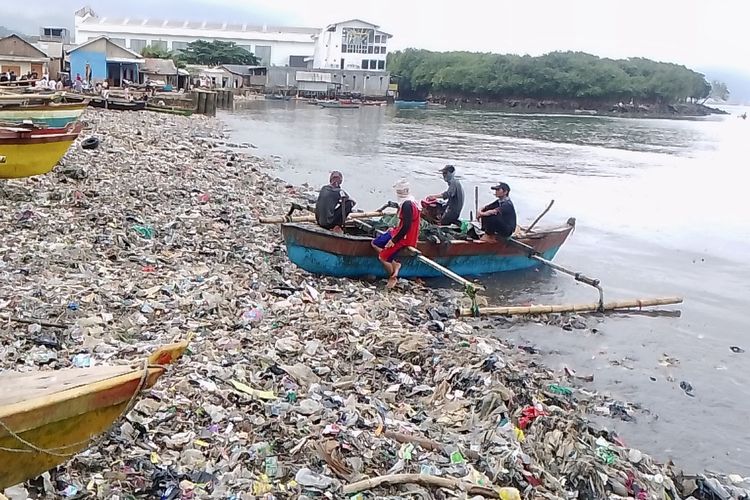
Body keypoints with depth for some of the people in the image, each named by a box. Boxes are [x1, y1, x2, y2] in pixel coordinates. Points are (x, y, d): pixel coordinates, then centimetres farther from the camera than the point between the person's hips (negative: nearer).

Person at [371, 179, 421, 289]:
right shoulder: (409, 201, 7)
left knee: (382, 257, -6)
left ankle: (393, 277, 14)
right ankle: (395, 263, 2)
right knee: (375, 243, 12)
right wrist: (394, 230, 15)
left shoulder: (407, 205, -25)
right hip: (399, 232, 10)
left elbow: (406, 226, -28)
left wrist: (394, 241, -22)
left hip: (405, 237, -10)